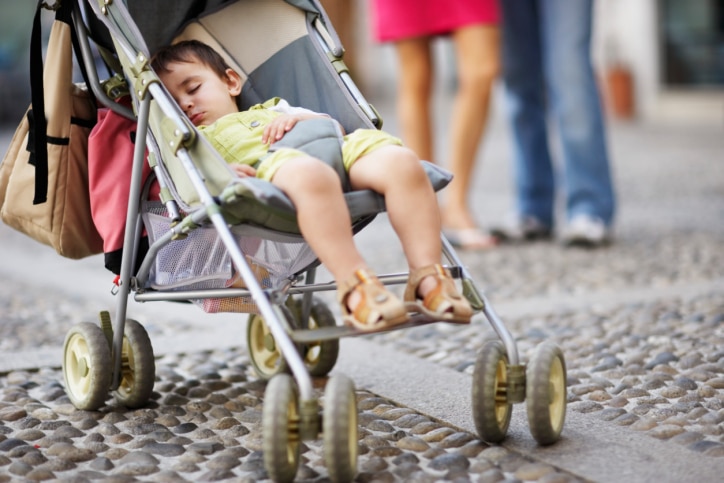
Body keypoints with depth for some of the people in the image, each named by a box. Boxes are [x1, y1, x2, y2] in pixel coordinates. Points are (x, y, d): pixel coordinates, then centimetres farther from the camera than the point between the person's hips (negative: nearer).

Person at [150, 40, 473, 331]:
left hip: (337, 151, 5)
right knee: (309, 175, -43)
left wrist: (297, 118, 13)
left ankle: (427, 278, -27)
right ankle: (355, 284, -48)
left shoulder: (271, 109, 45)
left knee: (401, 161, -25)